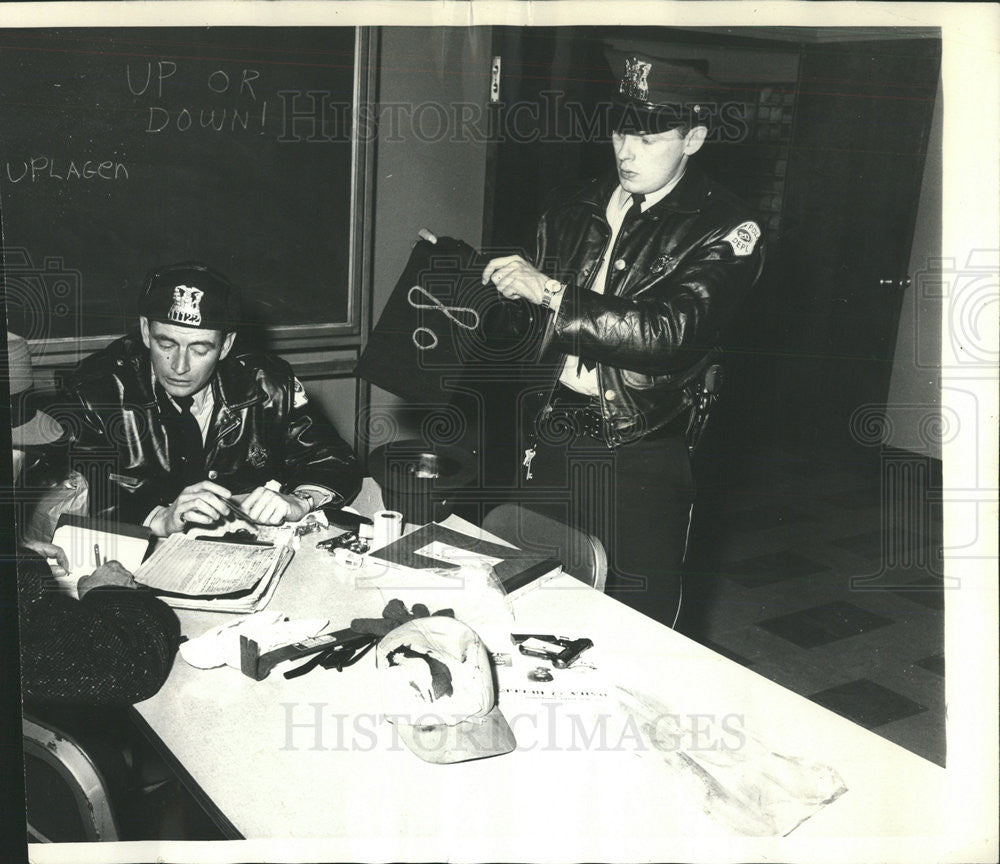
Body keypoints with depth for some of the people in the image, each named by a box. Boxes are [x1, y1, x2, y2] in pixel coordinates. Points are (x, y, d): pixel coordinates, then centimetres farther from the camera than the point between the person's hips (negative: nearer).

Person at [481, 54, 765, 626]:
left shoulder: (727, 231, -5)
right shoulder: (576, 211, 11)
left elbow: (672, 332, -21)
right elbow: (525, 320, 20)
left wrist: (551, 292, -23)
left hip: (642, 459, -4)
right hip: (550, 444, 4)